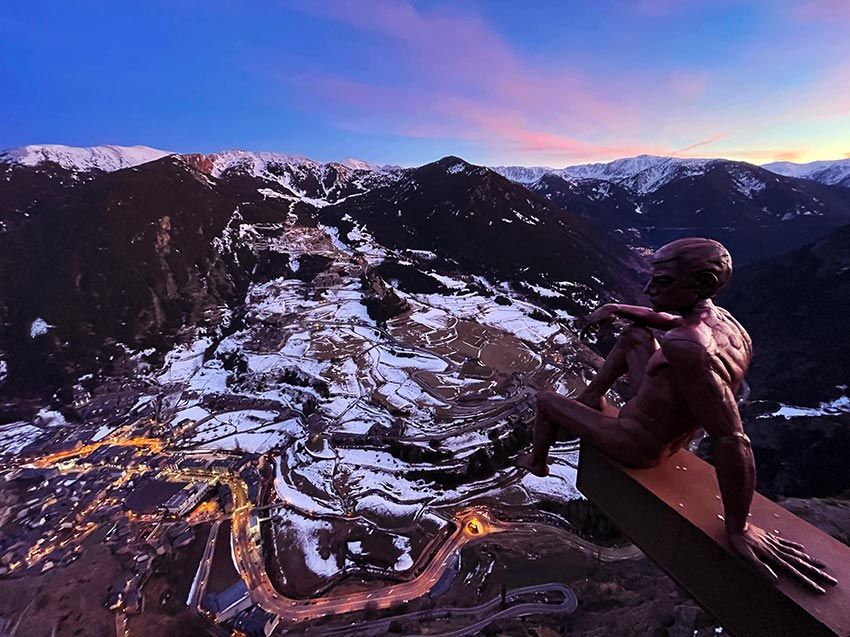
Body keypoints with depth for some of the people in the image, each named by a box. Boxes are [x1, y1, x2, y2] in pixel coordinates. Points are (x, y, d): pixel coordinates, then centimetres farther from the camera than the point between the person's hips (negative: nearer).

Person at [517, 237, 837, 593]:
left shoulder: (687, 348, -40)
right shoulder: (723, 320, -11)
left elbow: (732, 440, -38)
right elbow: (672, 320, 12)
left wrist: (738, 528, -26)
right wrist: (616, 309, 6)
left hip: (635, 445, -8)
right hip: (674, 434, 8)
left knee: (544, 400, 12)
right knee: (635, 333, 17)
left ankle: (537, 462, 40)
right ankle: (593, 395, 27)